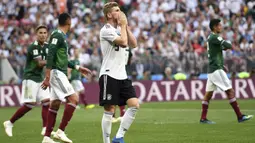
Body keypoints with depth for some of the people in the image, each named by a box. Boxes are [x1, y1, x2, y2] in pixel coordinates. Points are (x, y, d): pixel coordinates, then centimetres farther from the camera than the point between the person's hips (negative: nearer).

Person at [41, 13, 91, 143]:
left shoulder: (61, 36, 18)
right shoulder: (57, 35, -11)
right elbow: (50, 56, -20)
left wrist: (78, 68, 29)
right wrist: (47, 77, -25)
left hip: (59, 74, 10)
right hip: (57, 73, -10)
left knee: (55, 104, 8)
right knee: (74, 98, -14)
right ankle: (61, 131, -16)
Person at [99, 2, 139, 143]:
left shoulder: (120, 29, 17)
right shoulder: (106, 30, -10)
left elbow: (133, 44, 10)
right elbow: (123, 42, -21)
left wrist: (126, 26, 5)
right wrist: (123, 25, -8)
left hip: (122, 76, 8)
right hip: (109, 76, -8)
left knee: (134, 105, -5)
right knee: (109, 111, -5)